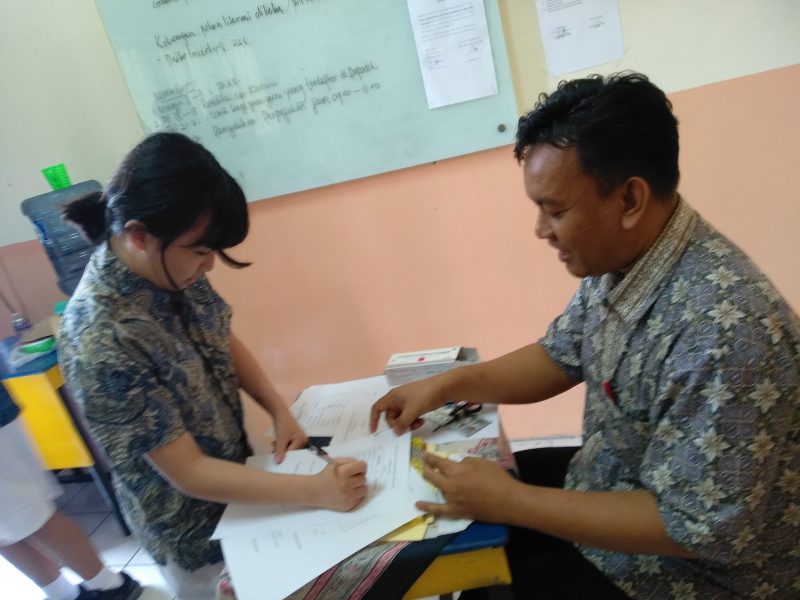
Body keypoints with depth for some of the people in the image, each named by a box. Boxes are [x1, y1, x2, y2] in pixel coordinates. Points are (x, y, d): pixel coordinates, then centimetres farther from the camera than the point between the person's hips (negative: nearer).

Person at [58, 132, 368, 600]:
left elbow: (224, 341, 3)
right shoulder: (98, 340, -34)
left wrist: (280, 412, -10)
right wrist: (316, 491, -30)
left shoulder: (172, 270, -14)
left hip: (236, 469, 6)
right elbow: (187, 473, -29)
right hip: (192, 524, -6)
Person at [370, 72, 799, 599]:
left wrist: (510, 501, -24)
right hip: (611, 481, 7)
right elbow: (561, 357, 5)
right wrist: (447, 386, -6)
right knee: (463, 499, 13)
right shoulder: (618, 261, -8)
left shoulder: (722, 328, -36)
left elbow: (696, 528, -29)